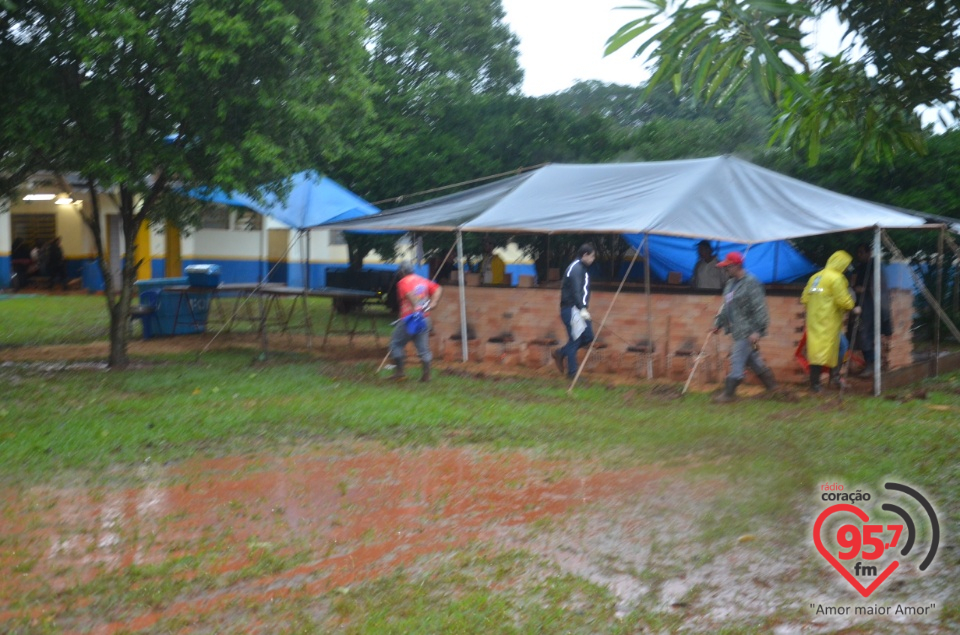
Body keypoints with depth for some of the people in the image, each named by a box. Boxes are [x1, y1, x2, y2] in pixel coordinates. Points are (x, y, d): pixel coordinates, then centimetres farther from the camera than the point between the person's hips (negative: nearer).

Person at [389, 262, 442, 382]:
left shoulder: (403, 282, -4)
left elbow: (409, 294, -25)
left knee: (396, 343, 8)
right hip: (424, 320, 6)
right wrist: (433, 303, -5)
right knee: (423, 347, 9)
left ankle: (399, 372, 6)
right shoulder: (424, 281, 15)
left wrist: (415, 308, -33)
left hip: (409, 318, -6)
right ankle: (426, 374, 4)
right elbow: (438, 289, 5)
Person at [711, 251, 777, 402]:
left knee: (737, 361, -7)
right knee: (753, 359, 17)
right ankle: (771, 385, 31)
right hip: (738, 330, 9)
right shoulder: (730, 284, 14)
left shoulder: (751, 283, -15)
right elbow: (726, 307, 23)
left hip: (747, 331, -9)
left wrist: (756, 331, -22)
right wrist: (719, 323, 19)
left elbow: (759, 309, -19)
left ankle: (729, 393, -1)